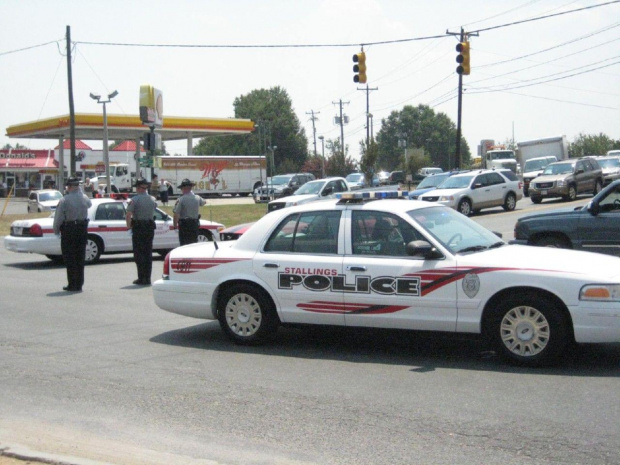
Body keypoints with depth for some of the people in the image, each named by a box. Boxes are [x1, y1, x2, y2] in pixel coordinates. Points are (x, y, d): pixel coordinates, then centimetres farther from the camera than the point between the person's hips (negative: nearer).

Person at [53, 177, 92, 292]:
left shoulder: (64, 200, -13)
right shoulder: (84, 198, 2)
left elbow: (58, 218, -11)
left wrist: (56, 230, 4)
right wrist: (80, 191, 28)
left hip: (68, 231, -5)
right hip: (83, 229, 5)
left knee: (70, 259, 2)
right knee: (80, 258, 10)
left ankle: (72, 285, 2)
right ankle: (79, 284, 13)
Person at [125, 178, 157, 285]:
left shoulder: (135, 199, -11)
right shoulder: (152, 199, 7)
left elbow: (128, 215, -17)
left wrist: (129, 225, -5)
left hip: (138, 228, -5)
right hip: (150, 227, 5)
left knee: (139, 253, -1)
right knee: (148, 253, 9)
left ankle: (141, 278, -4)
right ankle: (147, 278, 9)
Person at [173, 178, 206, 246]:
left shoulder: (181, 199, -14)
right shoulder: (197, 198, 1)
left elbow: (176, 214, -17)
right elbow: (204, 202, 26)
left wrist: (175, 224, -6)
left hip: (184, 225, -5)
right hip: (195, 224, 5)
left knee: (184, 243, 2)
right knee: (194, 243, 14)